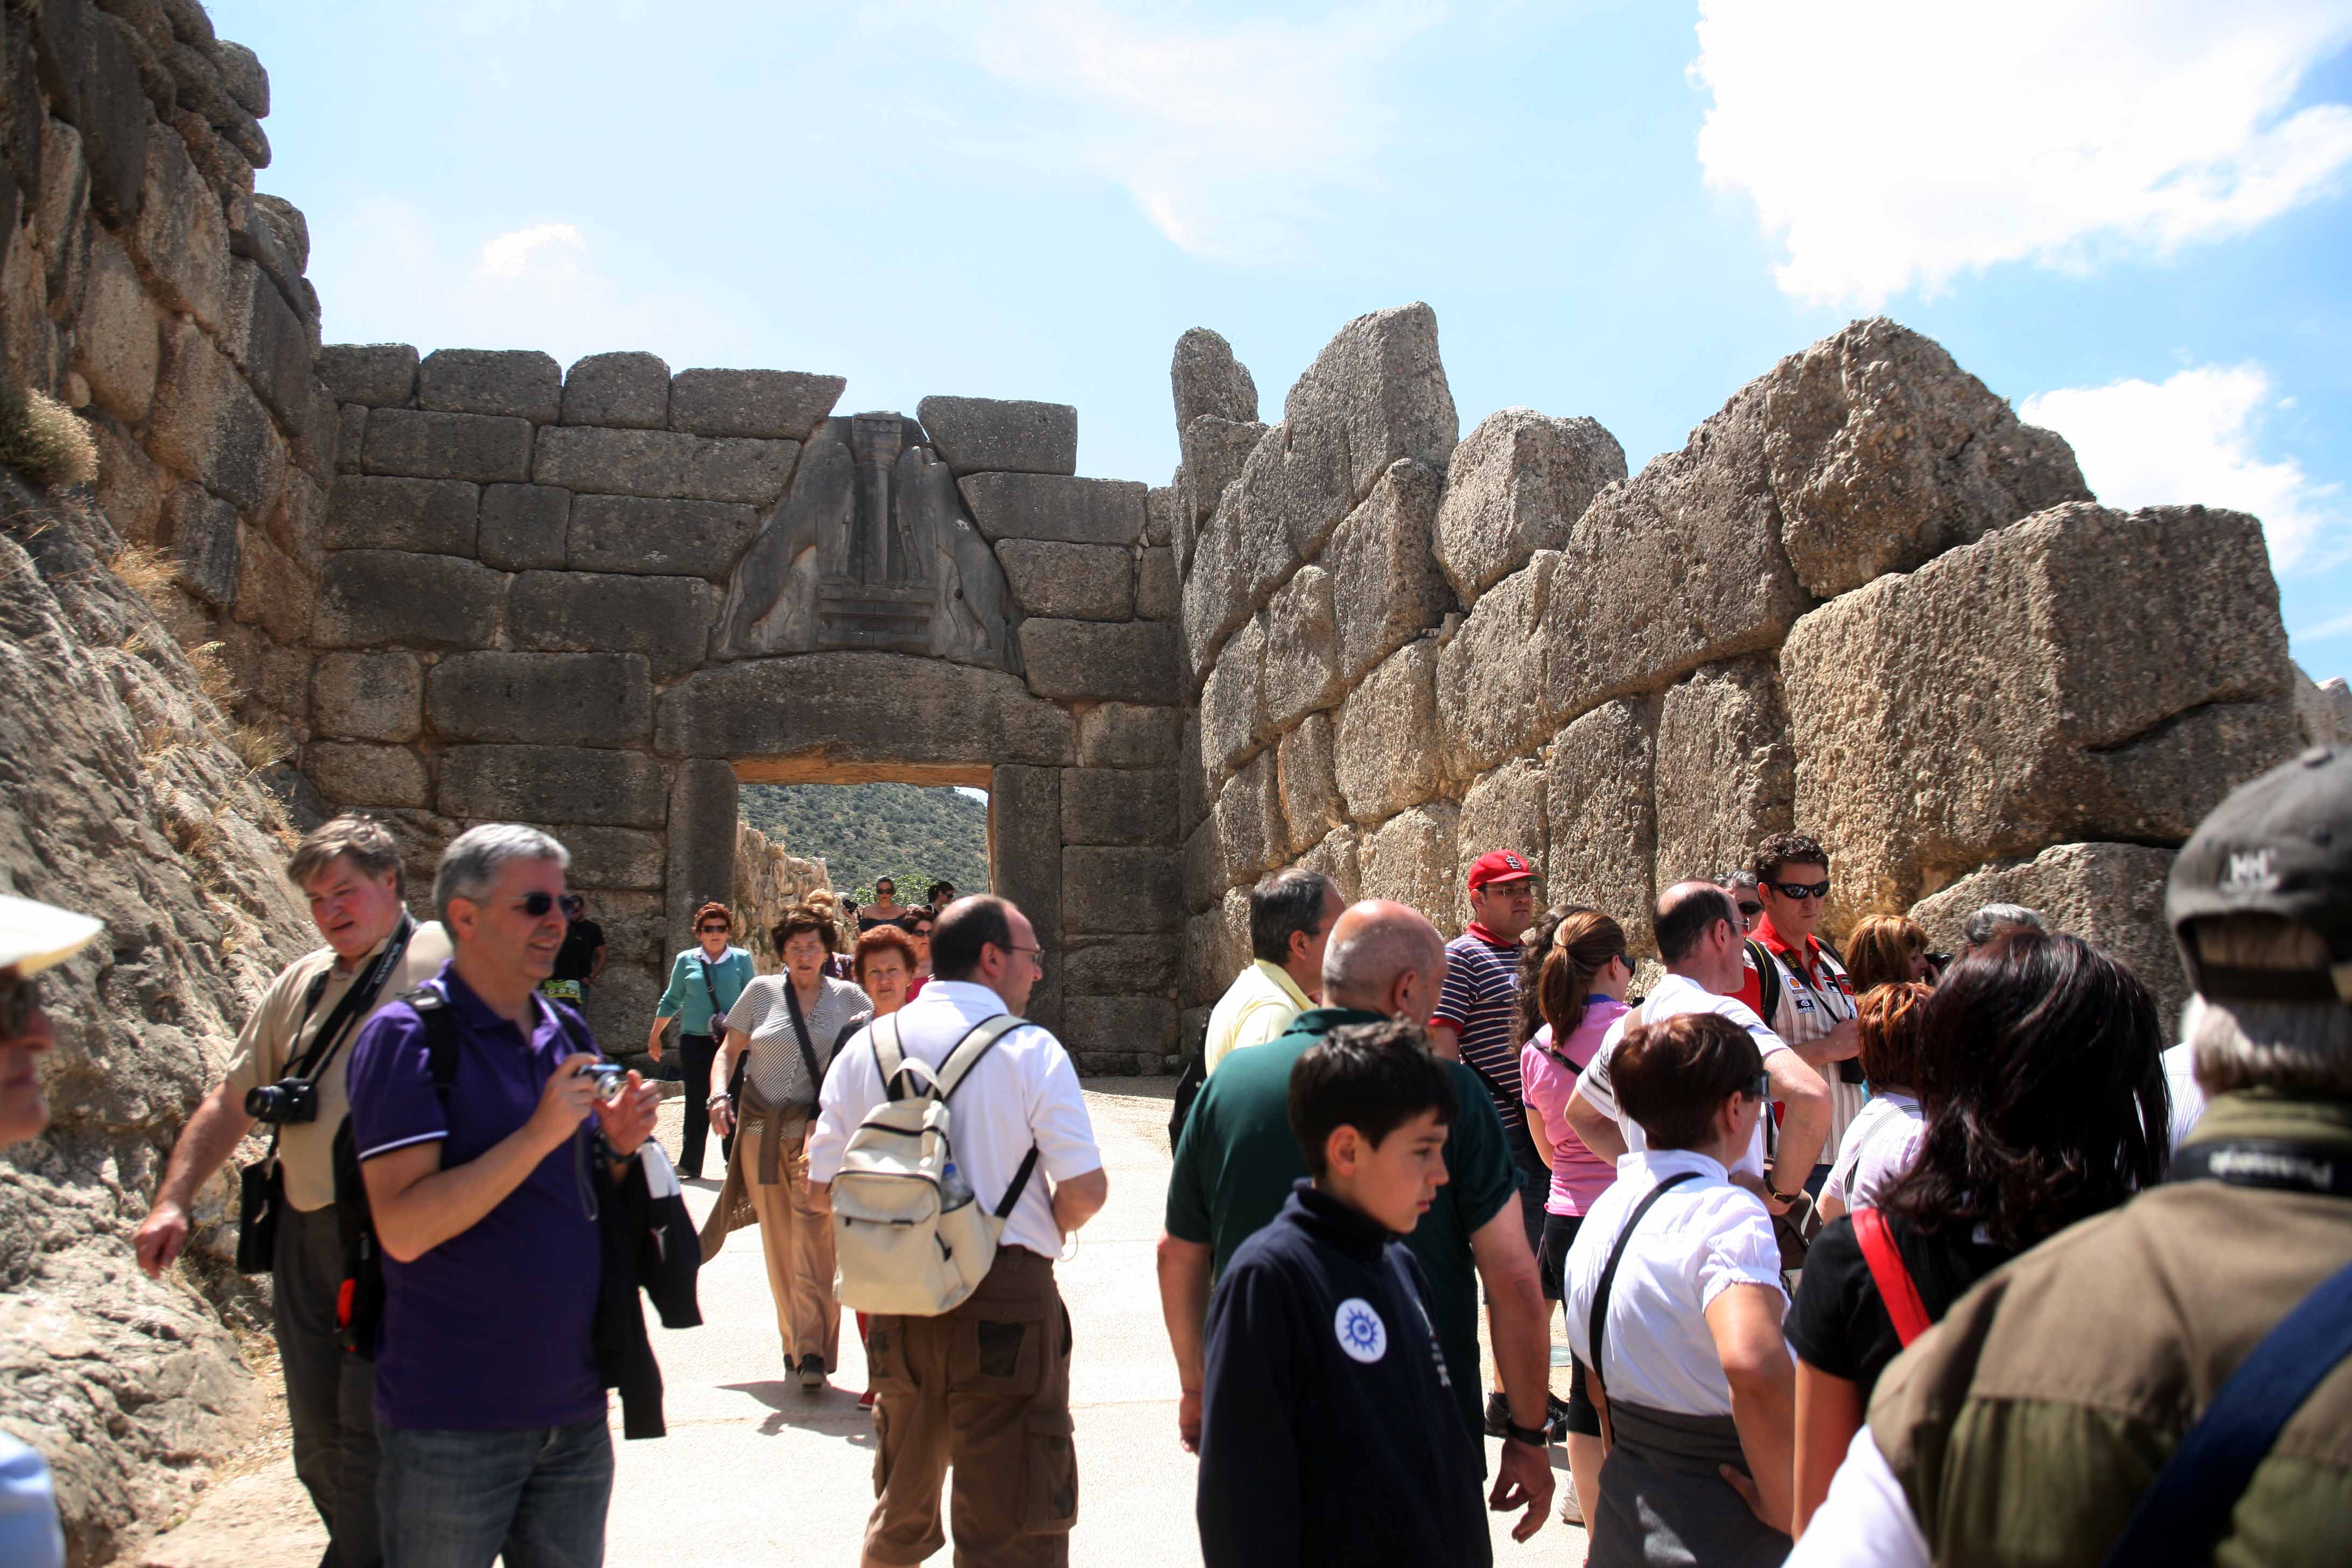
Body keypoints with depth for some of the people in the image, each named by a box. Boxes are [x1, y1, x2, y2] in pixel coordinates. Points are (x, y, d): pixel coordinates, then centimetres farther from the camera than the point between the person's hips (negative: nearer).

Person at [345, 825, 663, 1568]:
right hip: (453, 1420, -6)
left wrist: (619, 1144, -4)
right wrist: (540, 1133, -25)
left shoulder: (567, 1033, 8)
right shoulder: (406, 1038, -12)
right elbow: (403, 1228, -21)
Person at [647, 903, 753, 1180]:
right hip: (695, 1041, 1)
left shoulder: (741, 959, 5)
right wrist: (655, 1036, 18)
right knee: (697, 1103, 0)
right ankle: (690, 1164, 8)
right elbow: (671, 1000, 15)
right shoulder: (686, 960, 7)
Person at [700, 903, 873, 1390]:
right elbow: (729, 1050, 9)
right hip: (761, 1129, 2)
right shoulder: (762, 992, 7)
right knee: (777, 1238, 9)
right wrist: (720, 1095, -7)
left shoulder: (847, 997, 5)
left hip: (819, 1128, -2)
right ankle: (793, 1342, 25)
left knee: (814, 1231, -16)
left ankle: (813, 1350, -16)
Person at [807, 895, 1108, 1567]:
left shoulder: (866, 1047, 4)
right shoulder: (1030, 1050, -9)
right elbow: (1086, 1189, -11)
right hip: (1006, 1294, -5)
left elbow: (825, 1184, 7)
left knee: (901, 1509, 25)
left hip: (895, 1295, 5)